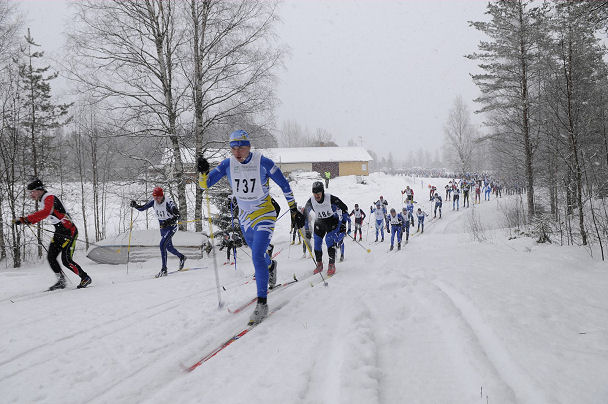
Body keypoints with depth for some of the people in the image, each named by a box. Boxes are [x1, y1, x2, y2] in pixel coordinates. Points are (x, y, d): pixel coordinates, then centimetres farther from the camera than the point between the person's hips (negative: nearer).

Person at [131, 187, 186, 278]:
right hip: (162, 226, 7)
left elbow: (177, 215, -32)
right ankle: (181, 257, 47)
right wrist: (135, 205, -21)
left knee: (162, 245, -21)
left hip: (171, 226, -7)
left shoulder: (168, 202, -26)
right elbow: (142, 208, 0)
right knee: (169, 247, 19)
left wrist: (168, 222, -46)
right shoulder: (153, 201, -8)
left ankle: (164, 269, -17)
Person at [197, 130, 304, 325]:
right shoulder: (228, 164, -10)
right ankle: (271, 266, 62)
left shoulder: (263, 162, -20)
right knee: (257, 252, 26)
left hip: (265, 215, -5)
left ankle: (262, 303, -15)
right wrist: (203, 171, -33)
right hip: (245, 216, 5)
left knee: (257, 256, -21)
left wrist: (294, 210, -5)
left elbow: (284, 185, -9)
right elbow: (205, 184, -11)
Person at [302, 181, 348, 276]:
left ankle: (332, 265, -12)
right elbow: (305, 213, 1)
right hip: (320, 222, 4)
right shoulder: (311, 201, -16)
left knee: (330, 240, -19)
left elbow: (344, 208, -14)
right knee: (317, 242, -3)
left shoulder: (331, 198, -26)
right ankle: (319, 265, 12)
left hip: (332, 221, -4)